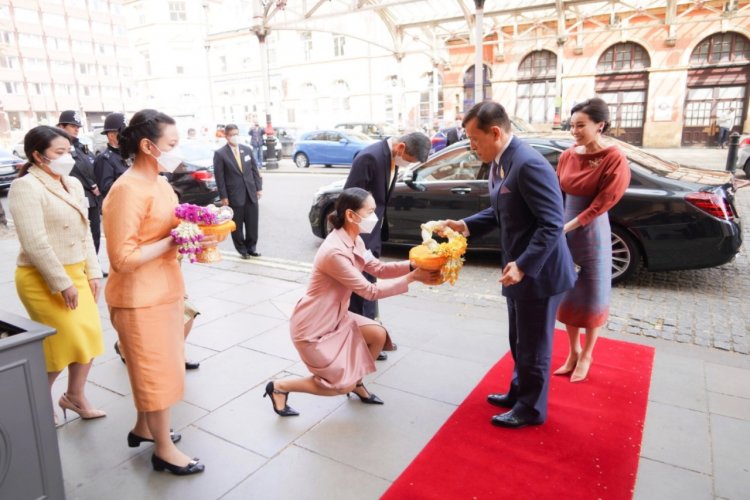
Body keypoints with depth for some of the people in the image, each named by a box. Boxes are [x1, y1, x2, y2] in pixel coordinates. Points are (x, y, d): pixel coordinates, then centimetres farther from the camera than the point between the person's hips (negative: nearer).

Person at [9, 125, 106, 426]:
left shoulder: (73, 184, 9)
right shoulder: (26, 187, -14)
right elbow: (34, 243, -20)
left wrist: (92, 272, 9)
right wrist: (62, 283, -19)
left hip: (76, 273, 7)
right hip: (44, 279, -7)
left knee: (89, 337, 10)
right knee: (60, 343, 1)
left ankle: (75, 396, 31)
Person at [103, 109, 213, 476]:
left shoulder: (159, 183, 8)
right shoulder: (127, 189, -21)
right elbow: (123, 258, -24)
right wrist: (174, 242, -24)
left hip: (163, 291, 9)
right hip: (140, 298, -9)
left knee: (156, 366, 21)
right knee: (156, 370, 5)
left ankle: (143, 427, 41)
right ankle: (164, 449, 22)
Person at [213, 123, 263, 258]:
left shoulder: (247, 150, 8)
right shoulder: (220, 154, -5)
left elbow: (255, 170, 11)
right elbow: (219, 177, -6)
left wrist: (259, 188, 6)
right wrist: (223, 196, -10)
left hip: (251, 193, 4)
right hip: (234, 196, -4)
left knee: (252, 223, 8)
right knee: (237, 225, 6)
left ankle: (251, 247, 24)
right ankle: (242, 249, 20)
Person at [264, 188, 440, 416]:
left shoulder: (354, 241, -1)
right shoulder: (335, 251, -31)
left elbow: (378, 268, 3)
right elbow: (370, 291, -25)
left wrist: (412, 266, -11)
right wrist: (412, 278, -22)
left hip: (335, 317, 9)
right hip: (312, 327, -9)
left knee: (378, 334, 4)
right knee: (343, 384, -2)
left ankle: (356, 382, 26)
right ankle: (280, 387, 12)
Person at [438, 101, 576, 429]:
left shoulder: (529, 165, -25)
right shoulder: (497, 163, 6)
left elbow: (552, 224, -25)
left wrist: (523, 266, -28)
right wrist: (466, 225, 2)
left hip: (538, 273, -9)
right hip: (518, 269, 9)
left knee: (533, 346, 9)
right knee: (519, 342, 24)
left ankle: (531, 409, 28)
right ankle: (518, 393, 43)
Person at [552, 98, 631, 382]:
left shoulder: (614, 160, -14)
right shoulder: (567, 156, 3)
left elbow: (601, 204, -16)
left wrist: (567, 227, -19)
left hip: (592, 236, -5)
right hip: (564, 233, 5)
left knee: (592, 298, 9)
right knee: (567, 295, 13)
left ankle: (586, 356, 28)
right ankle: (573, 352, 31)